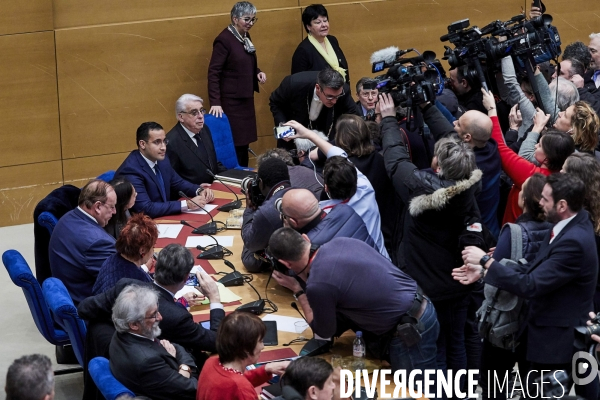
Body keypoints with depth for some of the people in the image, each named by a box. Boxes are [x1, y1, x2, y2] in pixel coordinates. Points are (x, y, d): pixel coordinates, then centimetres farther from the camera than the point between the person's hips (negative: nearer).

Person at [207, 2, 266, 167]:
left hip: (246, 99, 8)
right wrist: (215, 102, -26)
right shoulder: (224, 40, -16)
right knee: (234, 144, -6)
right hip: (230, 101, -8)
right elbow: (213, 73, -19)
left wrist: (258, 72, 1)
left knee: (244, 141, 11)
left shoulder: (246, 37, 10)